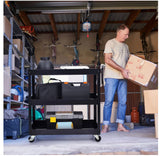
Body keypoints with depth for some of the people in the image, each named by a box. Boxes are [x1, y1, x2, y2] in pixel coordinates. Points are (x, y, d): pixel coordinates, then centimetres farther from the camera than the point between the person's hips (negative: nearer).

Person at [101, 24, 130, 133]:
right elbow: (108, 60, -11)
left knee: (123, 101, 2)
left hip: (123, 77, 6)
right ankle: (106, 126, -1)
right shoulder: (110, 43, -1)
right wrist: (121, 70, -16)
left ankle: (120, 125, 9)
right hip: (111, 76, -6)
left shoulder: (126, 46, 20)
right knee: (109, 101, -6)